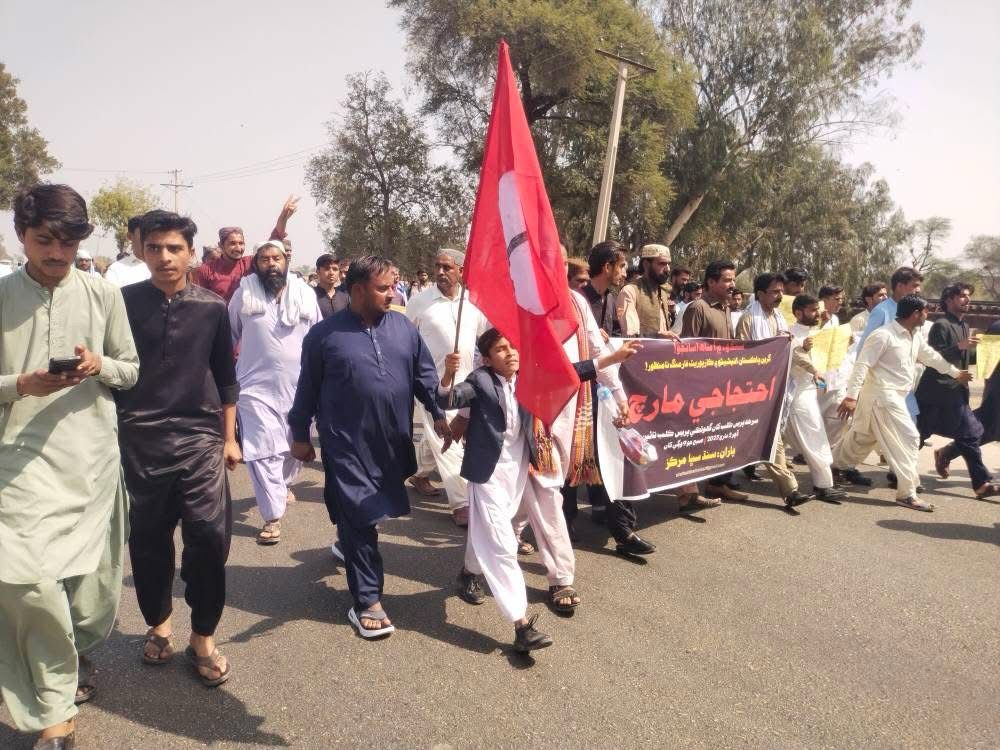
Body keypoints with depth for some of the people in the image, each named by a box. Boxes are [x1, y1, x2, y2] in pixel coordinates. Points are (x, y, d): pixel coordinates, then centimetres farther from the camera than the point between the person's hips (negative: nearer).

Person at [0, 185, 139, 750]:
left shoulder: (103, 294, 4)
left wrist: (100, 366, -12)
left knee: (92, 578, 11)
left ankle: (79, 656, 44)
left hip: (93, 457, 2)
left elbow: (131, 369, 8)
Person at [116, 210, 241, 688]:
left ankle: (203, 636, 12)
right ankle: (158, 622, 32)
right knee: (148, 539, 10)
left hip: (200, 437, 0)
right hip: (139, 439, 0)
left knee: (209, 536, -5)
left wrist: (229, 438, 9)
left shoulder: (212, 308, 2)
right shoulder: (123, 302, 0)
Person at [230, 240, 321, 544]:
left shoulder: (306, 294, 2)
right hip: (256, 386, -2)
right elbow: (228, 337, 7)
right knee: (263, 452, -7)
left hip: (299, 386, 3)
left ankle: (283, 484, 46)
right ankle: (273, 517, 1)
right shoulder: (244, 294, -2)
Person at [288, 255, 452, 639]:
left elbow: (424, 373, 9)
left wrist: (438, 413, 3)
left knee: (367, 516, 19)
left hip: (393, 443, 4)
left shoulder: (403, 326, 3)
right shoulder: (325, 333, -6)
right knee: (358, 520, -1)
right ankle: (367, 601, 7)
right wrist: (300, 435, 5)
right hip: (348, 446, -4)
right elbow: (307, 388, 1)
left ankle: (349, 545, 48)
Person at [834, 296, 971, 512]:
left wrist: (955, 373, 38)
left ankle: (835, 468, 33)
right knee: (908, 438, -9)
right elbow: (862, 365, -22)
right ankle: (906, 493, -2)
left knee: (862, 438, 18)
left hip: (894, 396, 9)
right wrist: (851, 396, -28)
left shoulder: (914, 336, 10)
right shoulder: (883, 335, -18)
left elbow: (930, 356, 27)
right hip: (882, 396, -9)